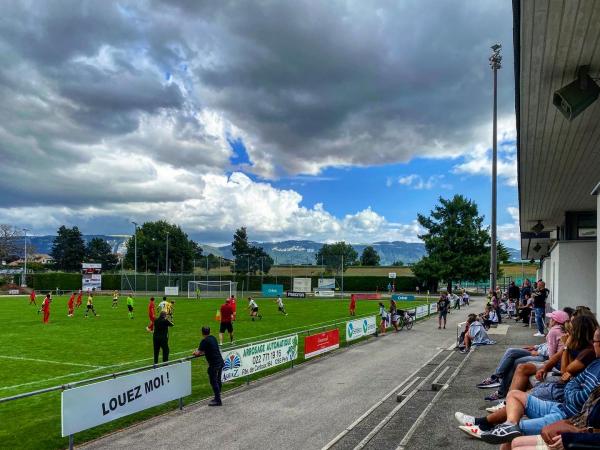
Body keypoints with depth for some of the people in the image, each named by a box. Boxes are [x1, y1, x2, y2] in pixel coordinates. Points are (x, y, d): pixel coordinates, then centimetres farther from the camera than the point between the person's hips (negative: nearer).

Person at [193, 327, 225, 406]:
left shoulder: (204, 341, -12)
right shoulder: (213, 338, 12)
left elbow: (198, 353, -12)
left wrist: (195, 353, 9)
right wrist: (200, 352, 20)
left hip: (214, 364, -8)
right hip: (220, 362, 8)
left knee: (213, 382, 0)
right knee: (218, 381, 16)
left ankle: (217, 400, 4)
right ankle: (217, 398, 25)